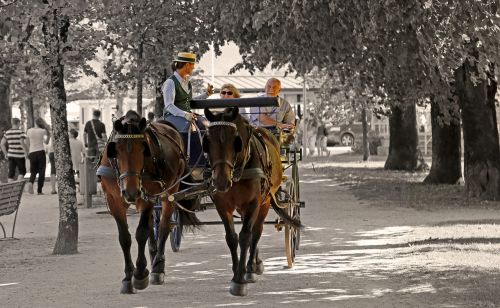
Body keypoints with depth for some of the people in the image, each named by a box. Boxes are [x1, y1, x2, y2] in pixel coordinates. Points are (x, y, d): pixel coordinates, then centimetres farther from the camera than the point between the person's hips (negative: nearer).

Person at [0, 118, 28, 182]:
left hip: (11, 155, 5)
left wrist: (6, 154, 12)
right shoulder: (21, 132, -11)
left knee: (11, 173, 5)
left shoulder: (7, 133, 6)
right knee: (22, 172, 11)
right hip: (19, 155, -4)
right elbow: (22, 143, -21)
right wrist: (26, 153, -10)